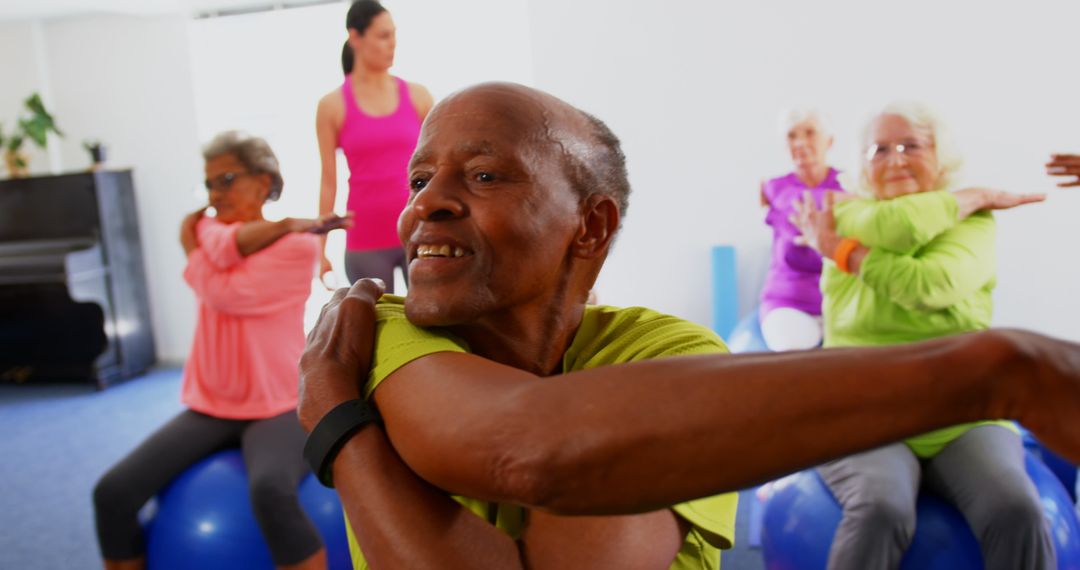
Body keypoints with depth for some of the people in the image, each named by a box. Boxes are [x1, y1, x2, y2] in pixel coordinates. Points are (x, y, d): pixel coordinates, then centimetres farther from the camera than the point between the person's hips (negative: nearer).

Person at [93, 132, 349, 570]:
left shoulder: (299, 243, -7)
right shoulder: (206, 228, 10)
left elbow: (227, 292, -16)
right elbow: (223, 247, -15)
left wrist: (192, 253, 1)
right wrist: (283, 224, -12)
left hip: (277, 408, -5)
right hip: (210, 408, 5)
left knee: (270, 493, -34)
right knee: (112, 492, -11)